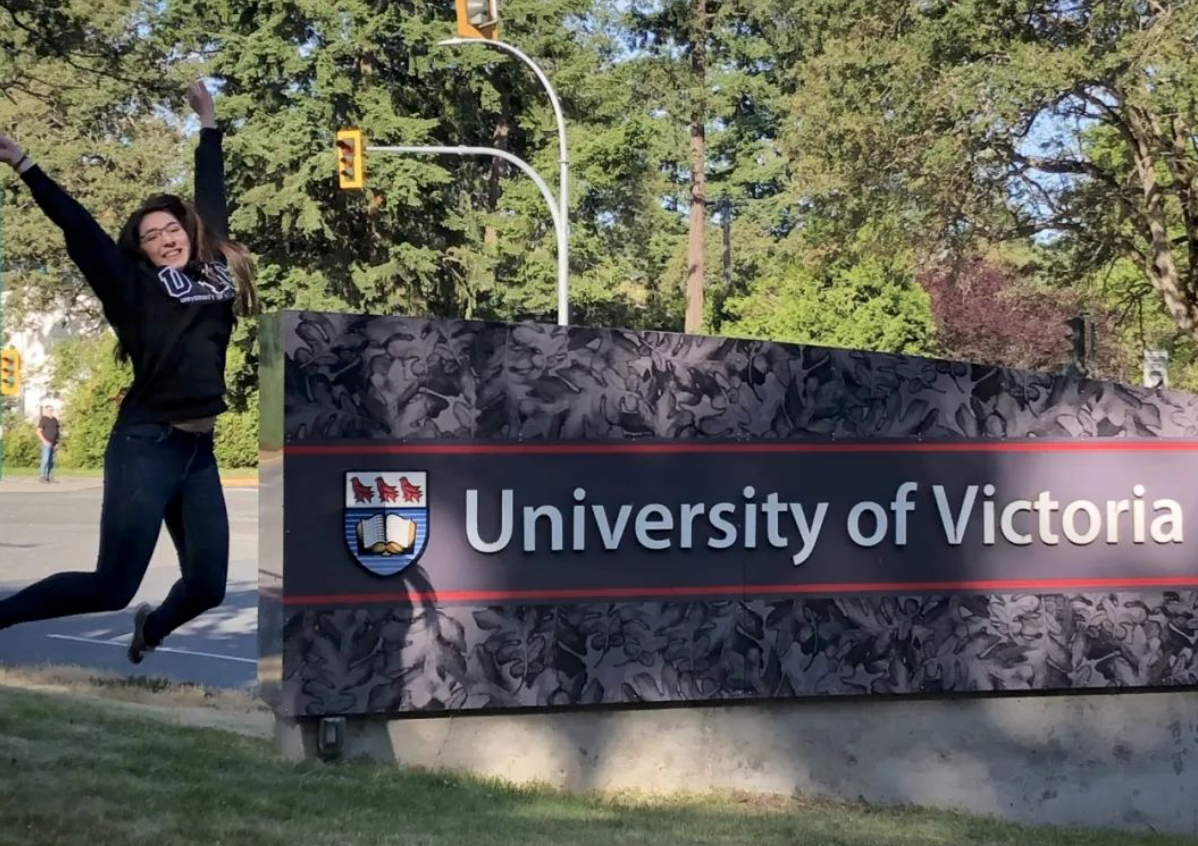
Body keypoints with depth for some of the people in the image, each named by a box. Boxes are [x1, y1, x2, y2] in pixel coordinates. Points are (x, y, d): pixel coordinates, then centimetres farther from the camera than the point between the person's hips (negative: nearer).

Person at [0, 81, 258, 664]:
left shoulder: (214, 272, 12)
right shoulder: (137, 287, 1)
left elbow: (210, 197, 22)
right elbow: (80, 229, -6)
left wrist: (208, 124, 30)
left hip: (199, 451, 5)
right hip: (146, 446, -5)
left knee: (208, 587, 4)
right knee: (111, 588, -7)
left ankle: (151, 631, 38)